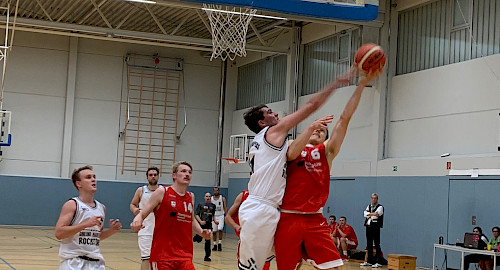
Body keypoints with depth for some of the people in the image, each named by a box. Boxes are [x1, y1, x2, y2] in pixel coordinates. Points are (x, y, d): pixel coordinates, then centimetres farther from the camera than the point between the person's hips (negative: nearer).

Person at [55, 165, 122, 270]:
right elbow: (59, 233, -17)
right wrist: (85, 224, -23)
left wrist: (111, 230, 5)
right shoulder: (72, 205, -7)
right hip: (73, 261, -5)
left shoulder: (101, 208, 12)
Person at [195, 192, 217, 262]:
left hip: (209, 225, 3)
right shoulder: (200, 205, 2)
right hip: (201, 224, -3)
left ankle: (207, 256, 8)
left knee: (208, 240, 2)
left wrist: (215, 221, 8)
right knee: (199, 238, -16)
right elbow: (196, 215, 0)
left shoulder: (213, 206, 13)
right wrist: (200, 221, -15)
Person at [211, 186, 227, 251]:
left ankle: (219, 244, -8)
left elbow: (225, 208, 0)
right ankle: (215, 245, 15)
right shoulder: (211, 199, 2)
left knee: (220, 229, -16)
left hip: (220, 216, -2)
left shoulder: (222, 198, -1)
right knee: (214, 231, 5)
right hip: (213, 216, 2)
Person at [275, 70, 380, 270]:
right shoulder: (293, 148, 12)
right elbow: (292, 153, -15)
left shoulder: (327, 151, 12)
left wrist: (362, 84, -4)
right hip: (289, 218, -1)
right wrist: (310, 128, -24)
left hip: (315, 220, 1)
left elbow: (345, 118, 4)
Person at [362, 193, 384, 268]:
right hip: (368, 227, 6)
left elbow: (377, 215, -18)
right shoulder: (369, 206, 19)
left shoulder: (380, 207, 0)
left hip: (375, 227, -6)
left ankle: (378, 262, -10)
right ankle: (369, 261, 17)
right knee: (369, 245, 10)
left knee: (377, 244, -9)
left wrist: (369, 215, -11)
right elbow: (365, 214, 0)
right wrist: (373, 214, -13)